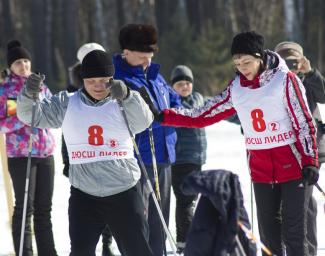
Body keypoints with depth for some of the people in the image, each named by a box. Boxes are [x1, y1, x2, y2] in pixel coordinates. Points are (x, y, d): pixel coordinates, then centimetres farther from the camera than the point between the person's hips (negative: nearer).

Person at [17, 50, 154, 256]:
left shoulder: (122, 104, -2)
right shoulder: (67, 104, 4)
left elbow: (143, 122, -20)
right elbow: (31, 115, 2)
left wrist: (127, 96, -37)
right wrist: (29, 94, -20)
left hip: (124, 193, -1)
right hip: (84, 195, 1)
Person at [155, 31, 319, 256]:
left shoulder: (285, 80, -7)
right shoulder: (236, 88, 6)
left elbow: (304, 122, -6)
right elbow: (203, 116, 7)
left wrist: (310, 161, -12)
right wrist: (162, 116, 1)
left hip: (293, 167, -5)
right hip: (261, 170, 5)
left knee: (293, 231, -7)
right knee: (269, 234, 6)